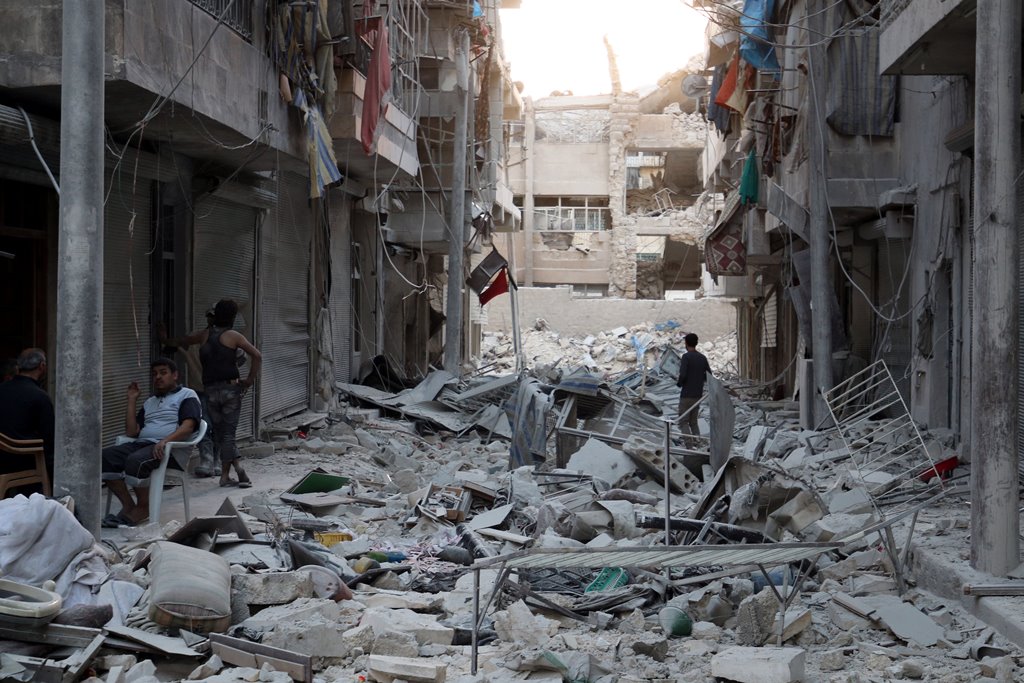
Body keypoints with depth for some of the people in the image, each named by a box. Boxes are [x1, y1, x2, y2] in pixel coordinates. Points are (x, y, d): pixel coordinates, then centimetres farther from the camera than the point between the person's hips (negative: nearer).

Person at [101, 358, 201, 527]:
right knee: (105, 457, -19)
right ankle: (128, 505, -13)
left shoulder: (187, 395, 10)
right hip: (141, 443, 7)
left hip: (168, 447, -7)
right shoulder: (150, 402, 31)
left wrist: (165, 440, -26)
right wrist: (132, 400, 18)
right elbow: (131, 432, 20)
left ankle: (143, 507, -15)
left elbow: (188, 426, -9)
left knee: (136, 461, -36)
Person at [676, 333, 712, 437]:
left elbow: (682, 375, -21)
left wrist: (678, 383, -2)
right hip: (698, 395, 6)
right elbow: (709, 375, 9)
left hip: (686, 395, -6)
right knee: (693, 422, 14)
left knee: (683, 422, -2)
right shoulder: (702, 358, 8)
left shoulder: (686, 357, -11)